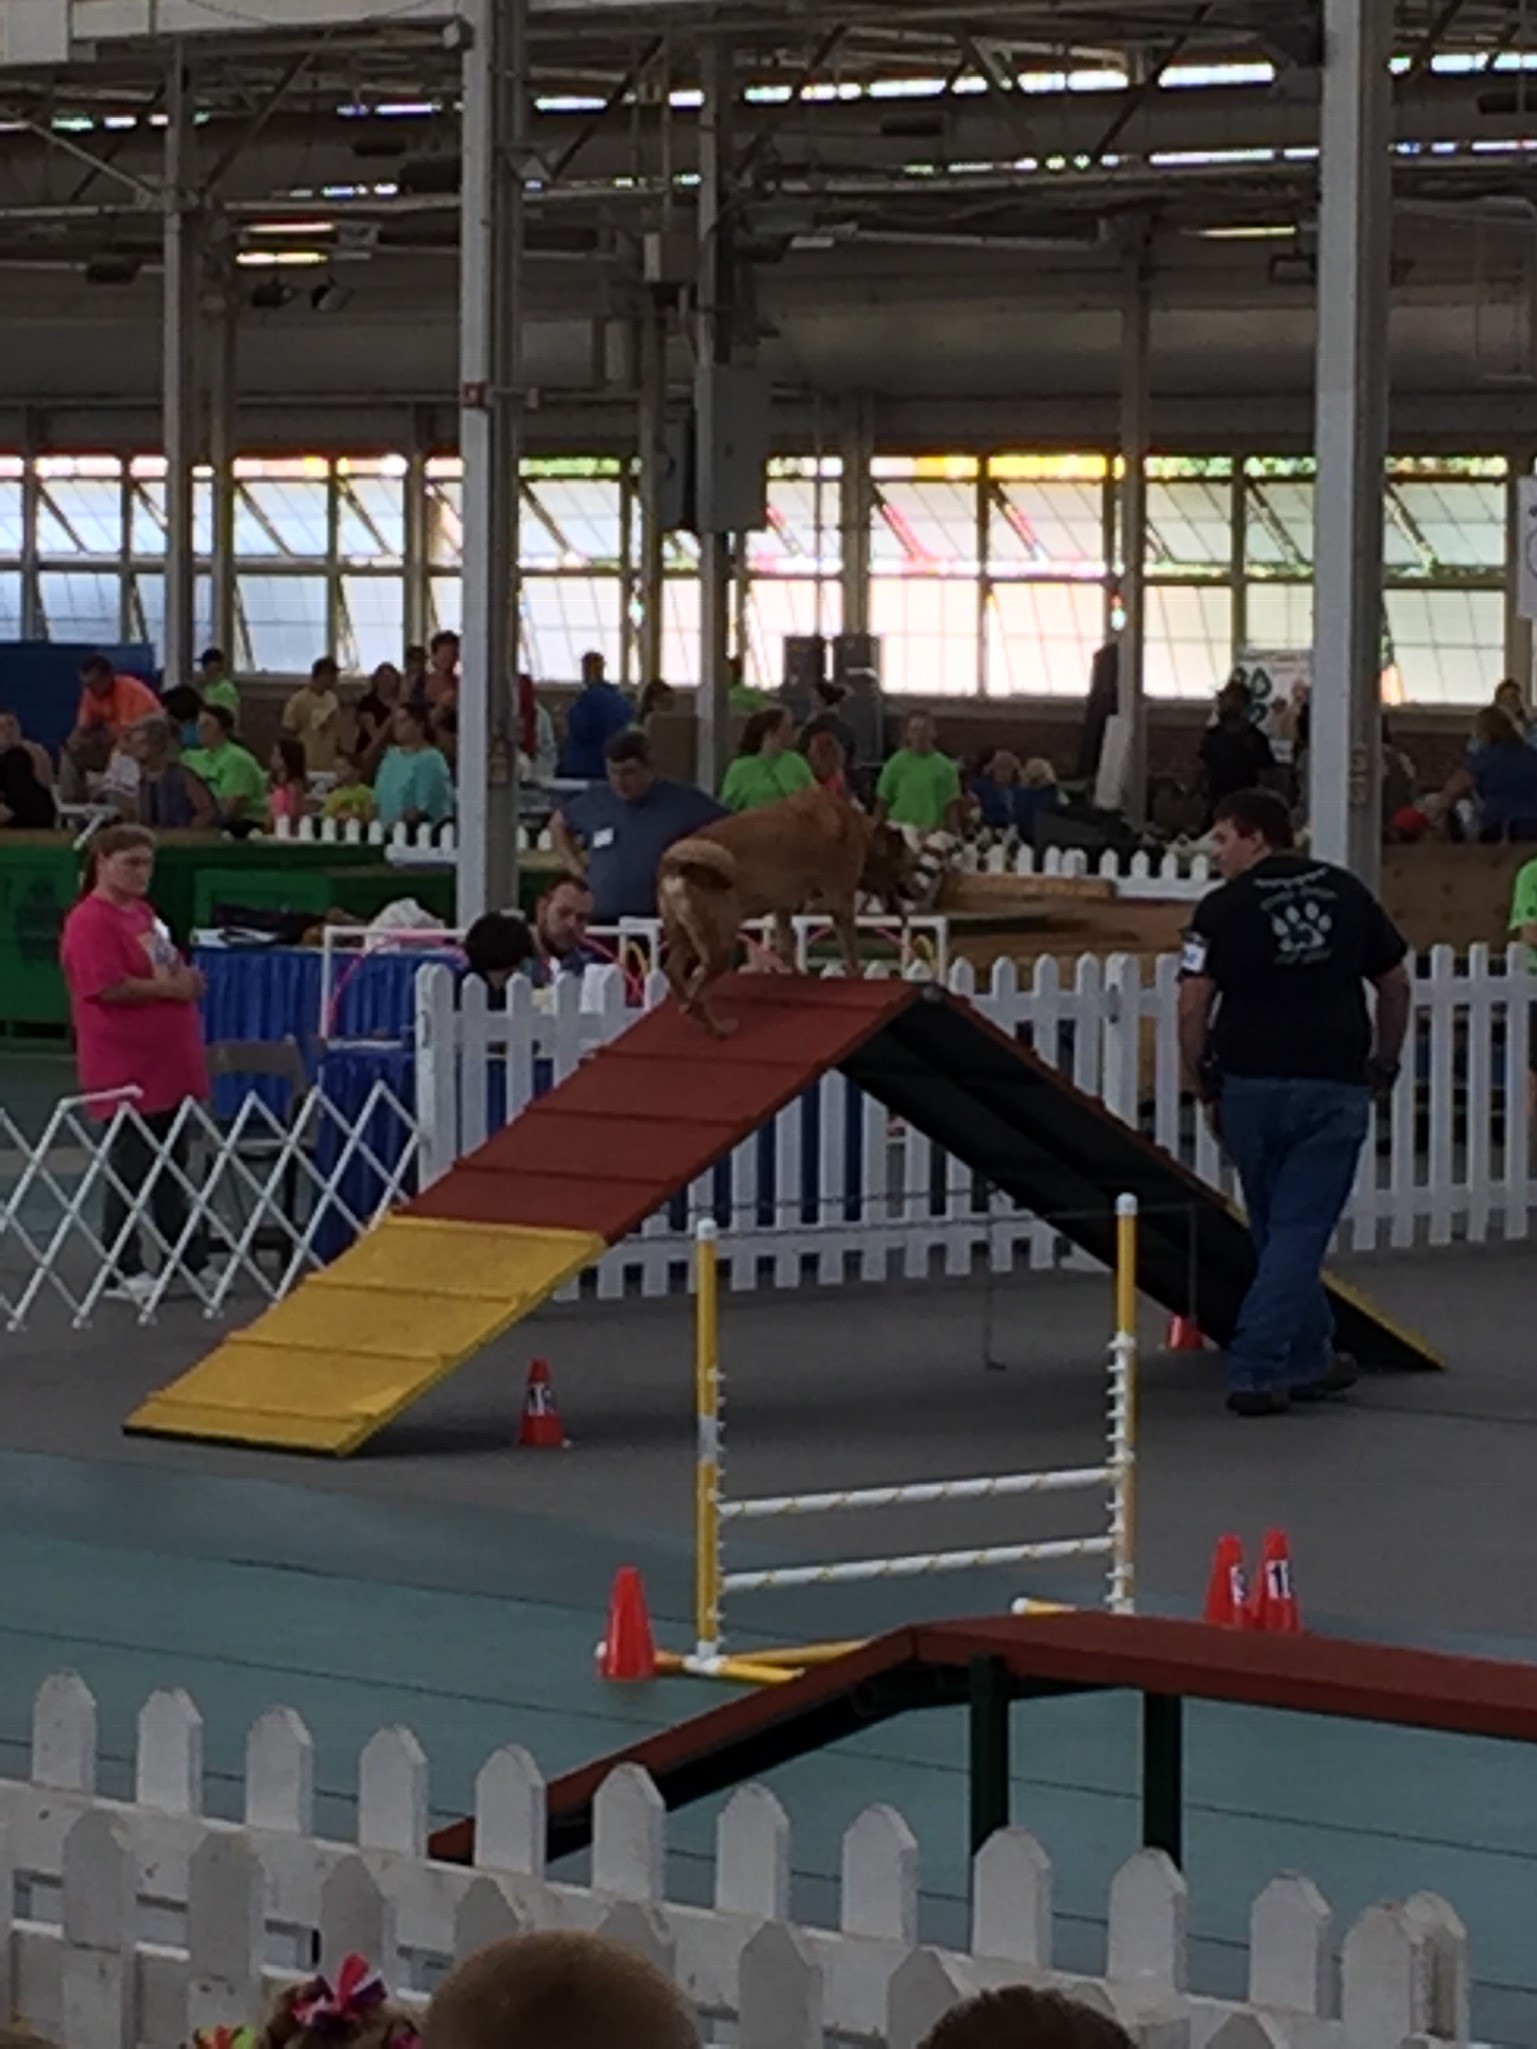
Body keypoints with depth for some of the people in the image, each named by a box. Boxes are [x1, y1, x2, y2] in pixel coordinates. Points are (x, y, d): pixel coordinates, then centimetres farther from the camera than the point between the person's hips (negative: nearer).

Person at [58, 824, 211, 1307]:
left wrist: (186, 980, 4)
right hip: (126, 1069, -9)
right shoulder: (91, 922, -15)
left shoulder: (143, 913, 14)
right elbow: (111, 988, -25)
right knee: (130, 1169, -2)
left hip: (168, 1064, 9)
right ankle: (121, 1272, 6)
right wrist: (169, 988, -17)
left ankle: (189, 1260, 24)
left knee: (171, 1167, 16)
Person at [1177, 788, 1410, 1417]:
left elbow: (1193, 1006, -8)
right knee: (1299, 1230, -1)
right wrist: (1384, 1066, 23)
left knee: (1279, 1230, 15)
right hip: (1336, 1087, 1)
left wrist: (1205, 1085, 3)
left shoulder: (1224, 907, -3)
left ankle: (1308, 1359, 25)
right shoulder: (1347, 893, 7)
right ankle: (1256, 1371, -9)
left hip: (1251, 1083, -1)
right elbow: (1395, 986, 13)